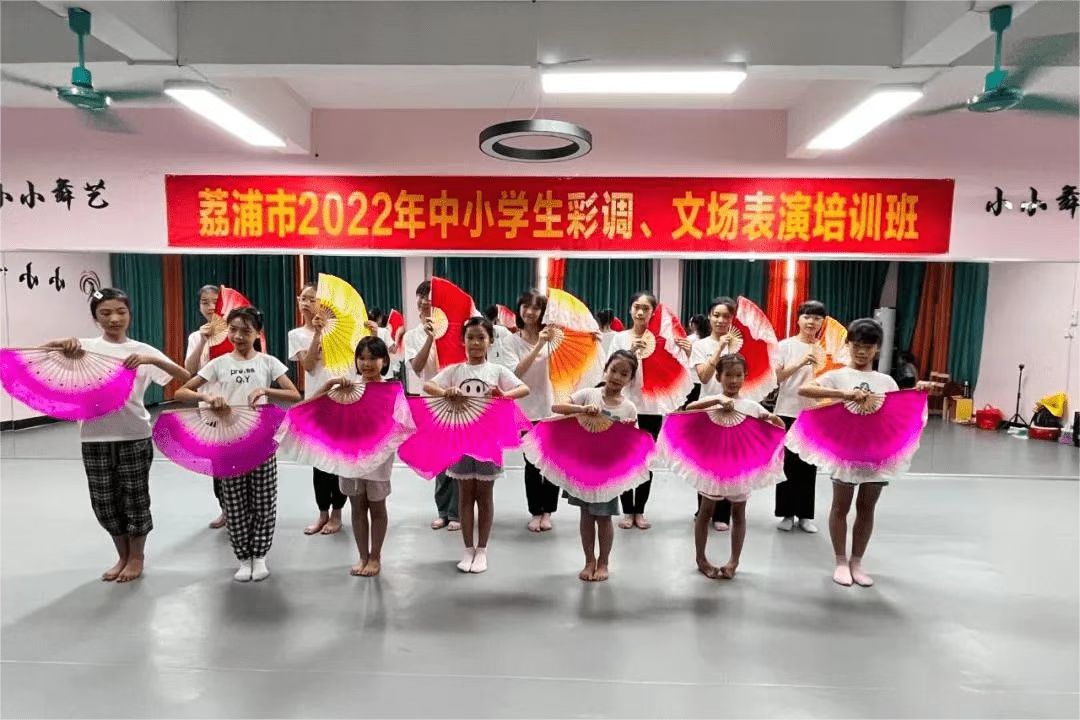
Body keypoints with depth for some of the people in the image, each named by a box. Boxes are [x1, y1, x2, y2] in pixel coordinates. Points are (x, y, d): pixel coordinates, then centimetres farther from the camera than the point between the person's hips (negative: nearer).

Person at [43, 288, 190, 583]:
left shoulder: (142, 350, -1)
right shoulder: (84, 346, 2)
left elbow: (185, 377, -9)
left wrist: (151, 360, -24)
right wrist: (61, 344, -22)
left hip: (134, 437, -2)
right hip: (95, 438, 2)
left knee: (135, 498, 7)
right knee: (104, 502, 11)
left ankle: (137, 556, 28)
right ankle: (123, 556, 32)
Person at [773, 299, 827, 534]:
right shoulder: (786, 345, -2)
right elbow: (775, 377, -11)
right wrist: (801, 363, -20)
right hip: (788, 412, -2)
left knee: (809, 465, 8)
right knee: (787, 463, 3)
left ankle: (805, 514, 19)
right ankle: (786, 513, 15)